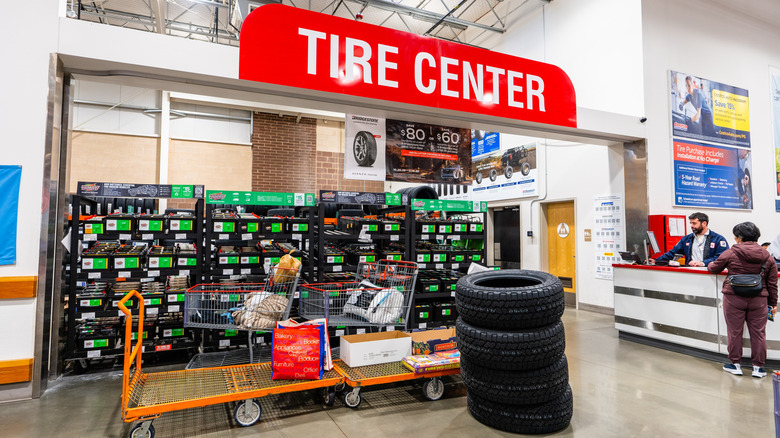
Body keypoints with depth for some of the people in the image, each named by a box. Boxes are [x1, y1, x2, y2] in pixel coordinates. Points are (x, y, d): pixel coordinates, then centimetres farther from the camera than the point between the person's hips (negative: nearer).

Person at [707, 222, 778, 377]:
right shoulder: (767, 257, 3)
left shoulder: (730, 253, -8)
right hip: (758, 300, 3)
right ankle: (758, 367, 18)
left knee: (734, 332, 7)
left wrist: (710, 265, 30)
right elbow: (772, 283, 9)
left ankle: (735, 364, 16)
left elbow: (714, 268, 6)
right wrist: (773, 303, 17)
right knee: (758, 332, 11)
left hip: (734, 298, -3)